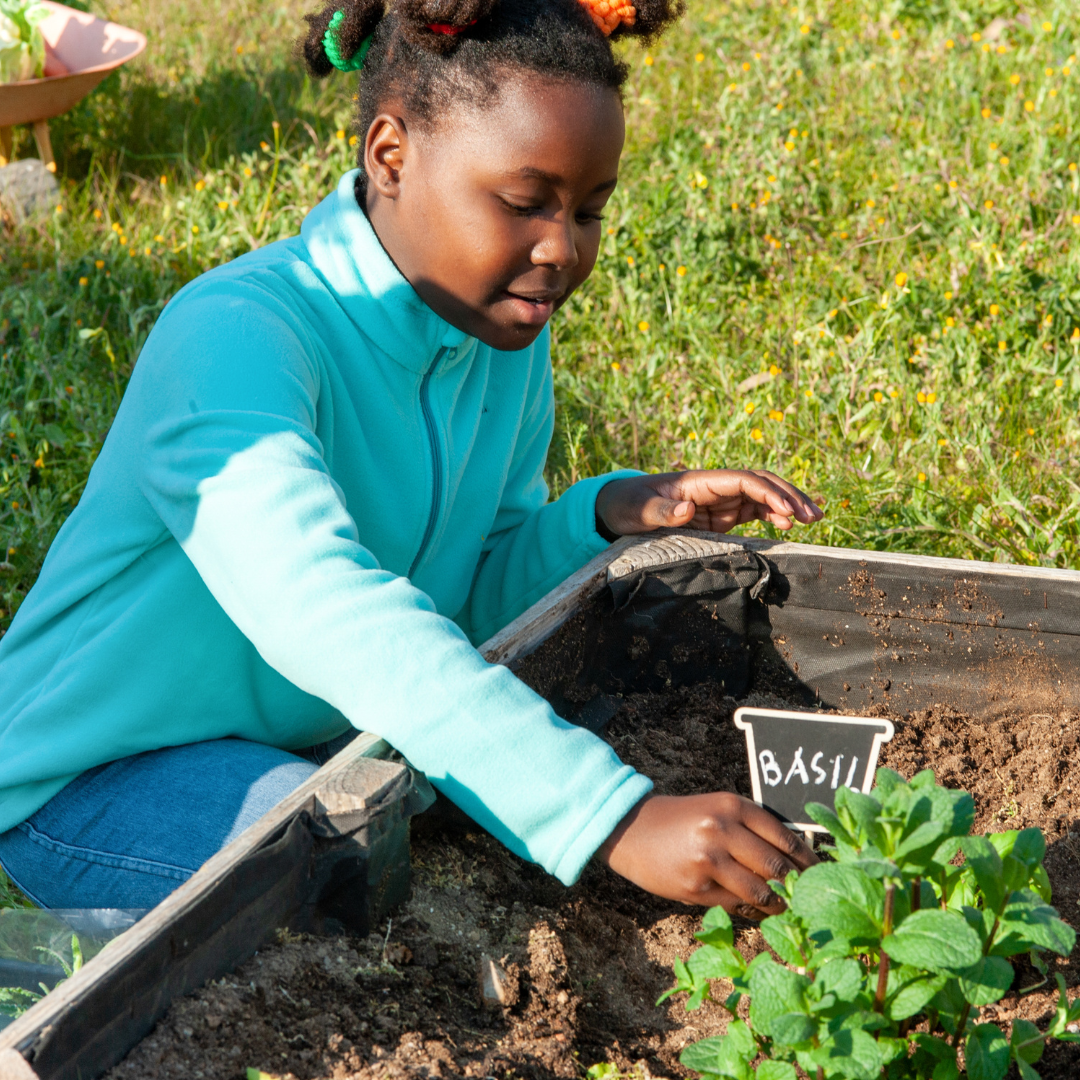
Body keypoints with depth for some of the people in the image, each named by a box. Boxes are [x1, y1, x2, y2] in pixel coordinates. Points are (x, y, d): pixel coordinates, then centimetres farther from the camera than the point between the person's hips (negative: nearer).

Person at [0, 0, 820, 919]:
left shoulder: (505, 326, -4)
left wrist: (609, 516, -20)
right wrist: (613, 820, -56)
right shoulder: (235, 339, -31)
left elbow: (477, 596, 1)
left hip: (321, 738, 8)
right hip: (93, 779, -8)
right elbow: (330, 618, -47)